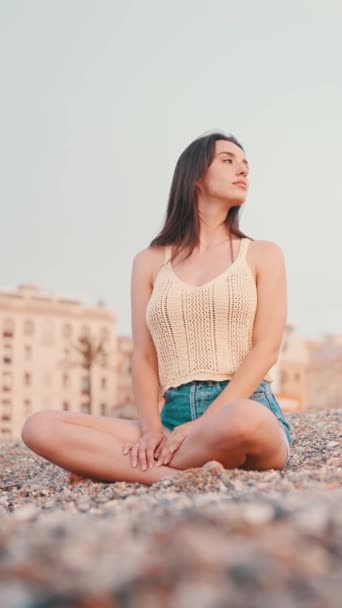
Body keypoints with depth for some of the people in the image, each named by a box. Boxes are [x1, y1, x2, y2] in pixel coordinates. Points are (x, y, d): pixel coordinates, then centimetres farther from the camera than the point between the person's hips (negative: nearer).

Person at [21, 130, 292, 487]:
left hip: (247, 410, -1)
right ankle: (177, 476, -24)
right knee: (40, 428, -18)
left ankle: (115, 467, -16)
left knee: (241, 420, -41)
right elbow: (143, 358, 10)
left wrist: (204, 425, -14)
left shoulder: (262, 255, 11)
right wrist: (152, 430, -10)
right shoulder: (150, 262, 16)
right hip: (174, 416, 2)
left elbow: (266, 349, 0)